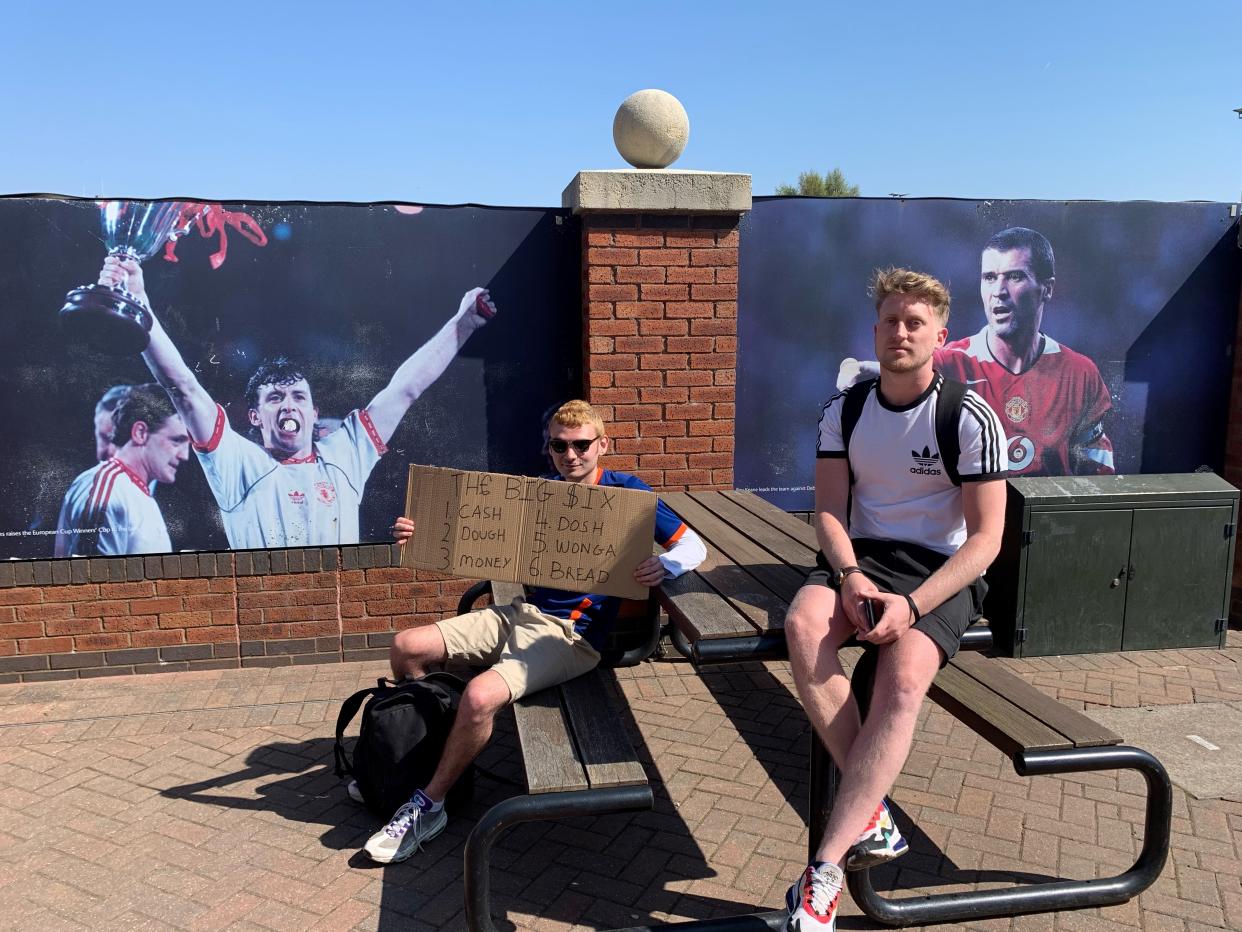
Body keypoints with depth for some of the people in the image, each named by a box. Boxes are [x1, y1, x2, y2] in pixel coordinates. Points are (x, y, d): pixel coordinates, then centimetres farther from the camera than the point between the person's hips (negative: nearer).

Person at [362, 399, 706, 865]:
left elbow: (693, 546, -7)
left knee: (480, 696, -30)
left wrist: (664, 566, -31)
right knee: (406, 647, -1)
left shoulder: (625, 491, -4)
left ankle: (429, 804, -6)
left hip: (573, 635, -7)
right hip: (523, 613, 7)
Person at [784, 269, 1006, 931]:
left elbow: (985, 539, -8)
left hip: (942, 571, -3)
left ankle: (824, 872, -27)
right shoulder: (844, 410, 6)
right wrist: (850, 576, -18)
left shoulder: (971, 419, -6)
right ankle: (871, 816, -21)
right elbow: (829, 511, 3)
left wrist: (911, 605, -21)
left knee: (903, 680, -32)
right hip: (860, 556, 3)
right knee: (803, 624, -31)